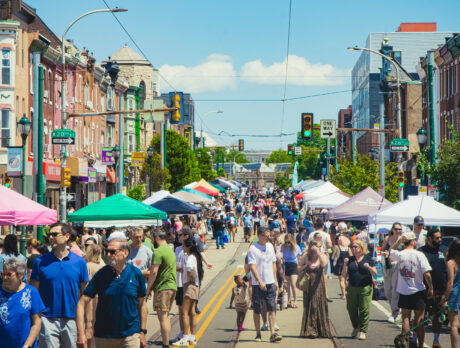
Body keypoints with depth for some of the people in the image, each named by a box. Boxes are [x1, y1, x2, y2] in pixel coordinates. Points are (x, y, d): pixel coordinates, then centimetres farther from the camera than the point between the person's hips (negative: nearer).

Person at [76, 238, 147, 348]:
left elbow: (141, 304, 8)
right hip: (104, 337, 0)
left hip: (131, 336, 0)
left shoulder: (136, 273, -1)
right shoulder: (101, 274, -4)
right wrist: (81, 333, -15)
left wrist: (142, 332, 7)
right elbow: (82, 302, -6)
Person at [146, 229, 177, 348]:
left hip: (162, 288, -9)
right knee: (166, 317, 15)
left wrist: (148, 288, -9)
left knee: (162, 317, -7)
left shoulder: (158, 251, -14)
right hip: (172, 286, 9)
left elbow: (154, 272, -17)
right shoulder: (170, 250, 16)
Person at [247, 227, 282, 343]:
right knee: (257, 310, 2)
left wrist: (275, 280, 14)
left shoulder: (270, 246, 11)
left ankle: (272, 333, -3)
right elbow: (252, 266, -15)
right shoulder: (253, 248, -9)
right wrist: (260, 281, -24)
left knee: (272, 308, -2)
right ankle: (258, 334, 12)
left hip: (270, 282, 5)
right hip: (258, 284, -5)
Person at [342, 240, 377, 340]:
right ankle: (355, 327, 25)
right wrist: (345, 264, -9)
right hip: (352, 288, 3)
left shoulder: (367, 258, 2)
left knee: (364, 310, -6)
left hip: (365, 288, -3)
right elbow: (344, 275, 5)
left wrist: (369, 267, -18)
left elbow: (375, 273, 1)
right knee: (351, 309, 5)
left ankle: (362, 331, 1)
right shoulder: (350, 260, 8)